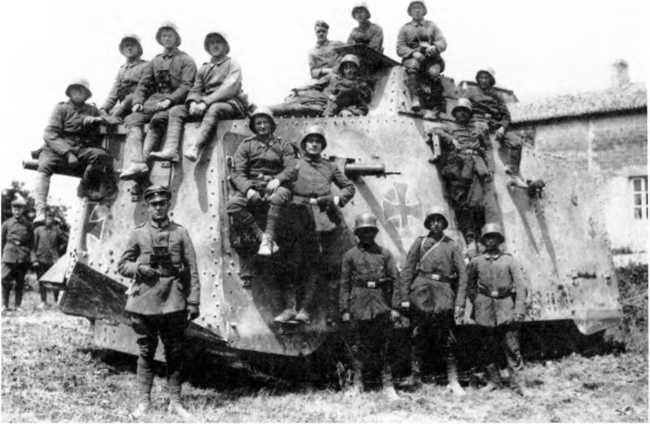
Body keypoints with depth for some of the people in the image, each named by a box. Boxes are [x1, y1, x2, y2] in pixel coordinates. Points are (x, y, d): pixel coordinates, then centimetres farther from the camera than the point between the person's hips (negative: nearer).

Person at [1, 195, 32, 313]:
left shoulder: (28, 225, 8)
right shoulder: (6, 224, 7)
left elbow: (31, 242, 10)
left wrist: (29, 255, 3)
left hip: (23, 257, 1)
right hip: (9, 255, 0)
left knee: (20, 282, 4)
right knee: (5, 280, -5)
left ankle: (18, 305, 12)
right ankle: (5, 305, 4)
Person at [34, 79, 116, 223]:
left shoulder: (92, 110, 19)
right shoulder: (61, 108, 9)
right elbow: (50, 134, -2)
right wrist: (67, 153, -17)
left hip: (83, 150, 2)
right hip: (60, 148, -1)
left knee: (101, 155, -30)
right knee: (44, 165, -31)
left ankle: (84, 186, -11)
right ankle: (40, 210, -37)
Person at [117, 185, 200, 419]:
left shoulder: (180, 233, 5)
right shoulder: (138, 233, 7)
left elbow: (192, 271, 4)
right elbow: (122, 265, 12)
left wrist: (193, 302, -3)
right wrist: (138, 268, -10)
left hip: (173, 301, 0)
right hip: (144, 301, 0)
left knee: (175, 353, 5)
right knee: (145, 353, 6)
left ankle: (175, 402, 14)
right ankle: (143, 402, 16)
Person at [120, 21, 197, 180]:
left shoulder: (186, 60, 9)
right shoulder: (154, 62, 24)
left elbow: (186, 86, -4)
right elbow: (143, 85, 18)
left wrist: (169, 100, -18)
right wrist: (138, 102, -2)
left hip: (175, 101, -4)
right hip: (153, 100, 5)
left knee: (158, 119, -35)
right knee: (133, 120, -23)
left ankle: (144, 158, -42)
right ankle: (136, 162, -39)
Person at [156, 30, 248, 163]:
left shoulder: (233, 65, 6)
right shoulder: (203, 69, 24)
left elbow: (229, 89, -11)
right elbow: (195, 90, 15)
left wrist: (205, 102, -21)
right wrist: (193, 102, -11)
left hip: (230, 104, -6)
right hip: (206, 107, 6)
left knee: (214, 109, -39)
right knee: (175, 111, -12)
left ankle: (195, 148, -54)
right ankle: (170, 150, -31)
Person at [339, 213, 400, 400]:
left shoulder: (385, 253, 9)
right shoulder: (350, 255, 8)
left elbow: (395, 280, 7)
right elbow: (345, 284, 8)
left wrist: (395, 307, -1)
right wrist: (344, 309, 2)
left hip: (382, 303, 0)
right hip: (360, 302, 0)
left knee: (384, 345, -2)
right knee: (362, 345, 2)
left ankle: (388, 386, 1)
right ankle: (358, 384, 13)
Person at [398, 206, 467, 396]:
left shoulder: (452, 246, 10)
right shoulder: (419, 242, 10)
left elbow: (462, 275, 5)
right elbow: (407, 270, 6)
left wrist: (460, 303, -4)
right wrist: (404, 297, -2)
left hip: (444, 294, 0)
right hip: (421, 292, 0)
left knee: (446, 337, -2)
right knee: (419, 336, 2)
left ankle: (453, 381, 3)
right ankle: (415, 377, 9)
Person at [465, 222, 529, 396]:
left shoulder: (509, 260, 3)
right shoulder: (476, 262, 7)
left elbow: (520, 285, -1)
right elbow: (470, 286, 17)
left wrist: (519, 309, -10)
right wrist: (476, 305, 8)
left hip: (505, 304, -1)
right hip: (485, 306, 1)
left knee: (512, 346, -5)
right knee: (489, 346, 7)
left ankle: (516, 383, 1)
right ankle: (493, 380, 20)